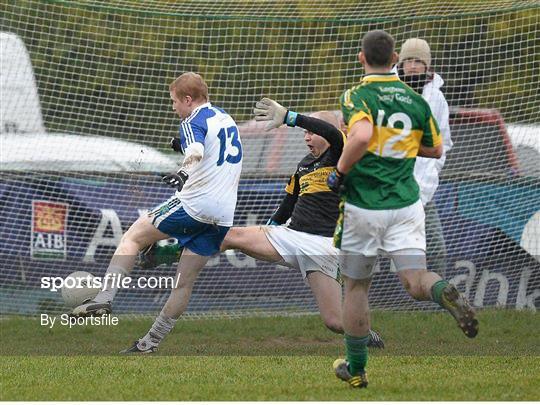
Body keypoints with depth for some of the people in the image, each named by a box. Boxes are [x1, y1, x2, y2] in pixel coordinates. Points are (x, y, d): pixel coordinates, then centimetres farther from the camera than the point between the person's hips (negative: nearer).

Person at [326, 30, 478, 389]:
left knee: (356, 286, 14)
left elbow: (362, 134, -28)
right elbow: (435, 149, 16)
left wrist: (340, 170, -14)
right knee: (415, 281, -1)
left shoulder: (357, 96, -8)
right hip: (406, 204, 2)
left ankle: (356, 369, 23)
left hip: (364, 206, -2)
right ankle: (445, 293, -37)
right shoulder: (416, 100, 6)